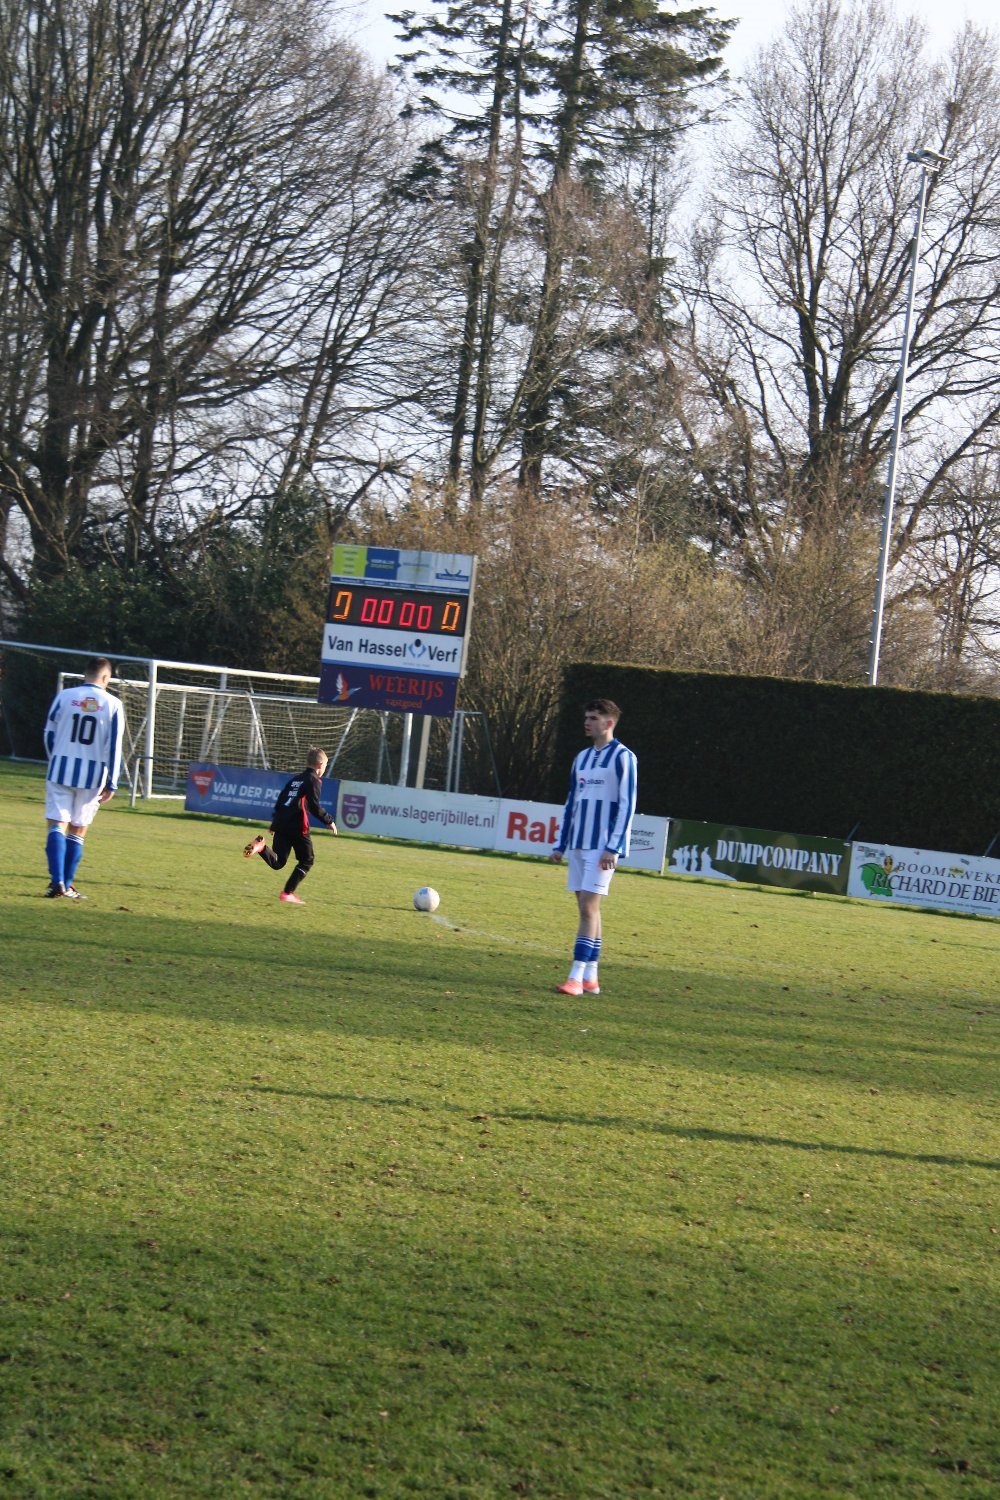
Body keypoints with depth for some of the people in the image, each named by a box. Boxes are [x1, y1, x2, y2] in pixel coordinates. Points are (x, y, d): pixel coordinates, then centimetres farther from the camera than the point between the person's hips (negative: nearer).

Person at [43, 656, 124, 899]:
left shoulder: (64, 696, 0)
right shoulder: (112, 704, -2)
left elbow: (49, 735, 8)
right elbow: (114, 747, -3)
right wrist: (112, 784, 2)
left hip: (61, 770, 0)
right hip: (93, 775, 0)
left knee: (57, 825, -1)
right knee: (78, 830, 10)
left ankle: (57, 880, -18)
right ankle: (67, 885, 10)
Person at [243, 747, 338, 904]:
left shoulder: (296, 779, 21)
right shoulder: (313, 780, -2)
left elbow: (280, 800, 22)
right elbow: (314, 806, -13)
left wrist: (274, 825, 26)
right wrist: (329, 821, -4)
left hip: (281, 825, 6)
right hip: (298, 826, -6)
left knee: (277, 862, 6)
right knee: (306, 861, 9)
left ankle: (261, 846, -22)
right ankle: (288, 893, 1)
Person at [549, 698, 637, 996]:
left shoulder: (622, 757, -6)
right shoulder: (582, 758, 16)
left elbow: (627, 805, -11)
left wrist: (613, 848, -16)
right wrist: (561, 846, 16)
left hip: (603, 847, -7)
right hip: (579, 845, 7)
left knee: (588, 907, -13)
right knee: (587, 909, 7)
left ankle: (576, 978, -15)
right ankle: (590, 978, 11)